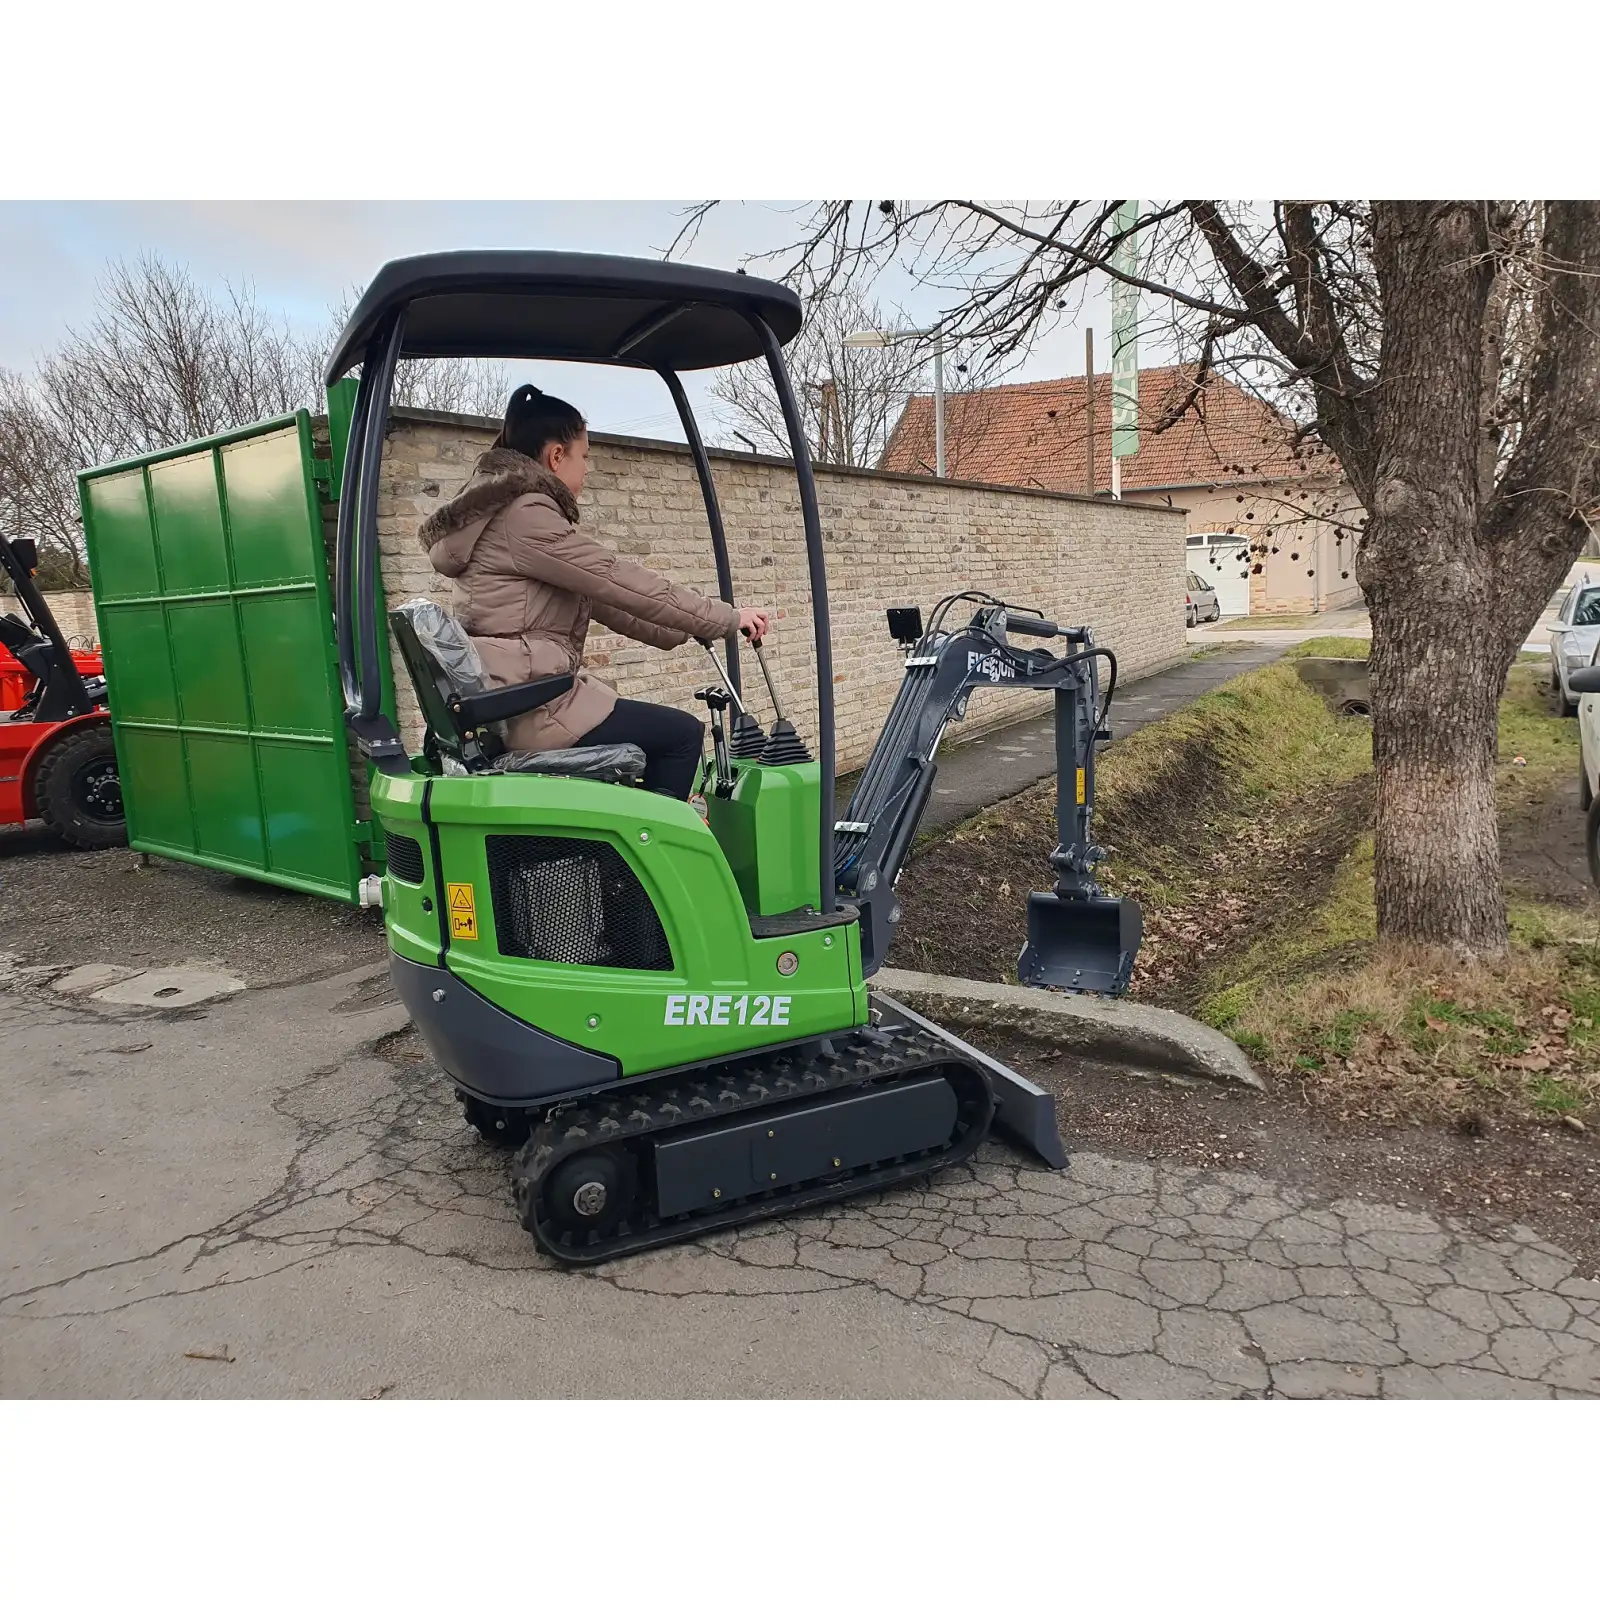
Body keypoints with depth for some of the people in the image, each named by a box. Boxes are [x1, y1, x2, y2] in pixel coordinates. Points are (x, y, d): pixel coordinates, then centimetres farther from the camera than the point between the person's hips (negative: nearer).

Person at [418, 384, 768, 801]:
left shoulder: (505, 510, 19)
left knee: (659, 734, 22)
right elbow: (622, 583, -15)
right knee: (682, 734, -2)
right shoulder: (525, 514, -14)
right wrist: (727, 618, -6)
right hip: (527, 704, -10)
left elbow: (601, 598, 18)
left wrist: (684, 631, 16)